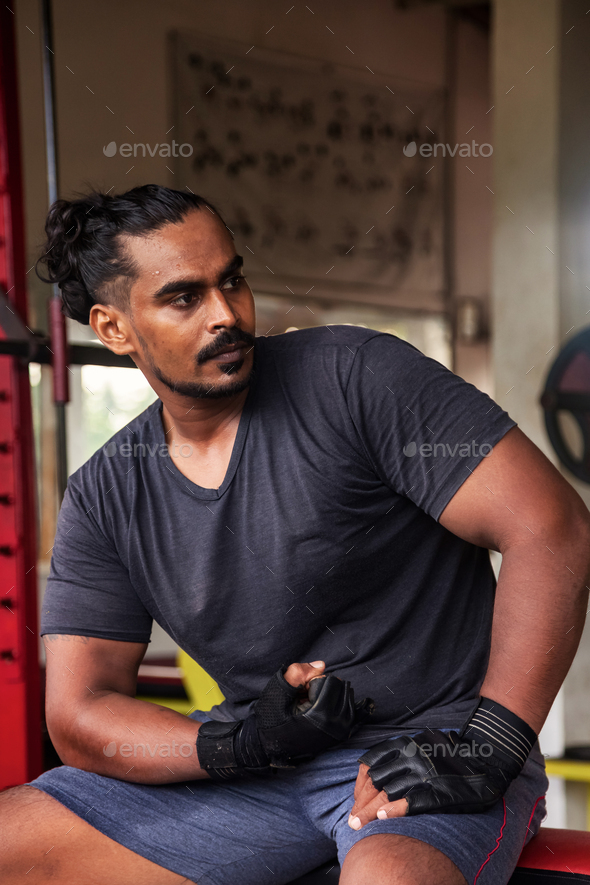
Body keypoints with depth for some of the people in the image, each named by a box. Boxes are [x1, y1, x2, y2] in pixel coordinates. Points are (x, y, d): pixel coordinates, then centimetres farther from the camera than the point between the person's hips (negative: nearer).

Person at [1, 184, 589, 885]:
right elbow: (80, 716, 1)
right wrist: (240, 743, -17)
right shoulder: (102, 499, 3)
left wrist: (490, 747, -20)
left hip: (431, 745, -4)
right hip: (253, 775, 5)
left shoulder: (357, 376, -10)